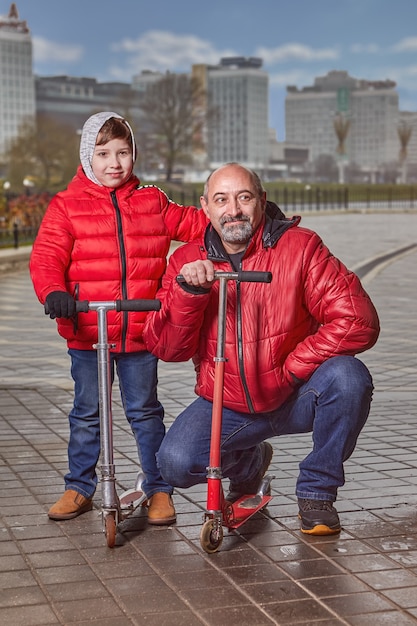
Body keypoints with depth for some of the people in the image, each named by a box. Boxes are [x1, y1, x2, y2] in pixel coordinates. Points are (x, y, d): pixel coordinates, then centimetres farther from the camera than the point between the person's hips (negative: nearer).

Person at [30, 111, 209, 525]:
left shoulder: (152, 202, 8)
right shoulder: (66, 206, 0)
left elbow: (192, 224, 14)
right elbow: (46, 258, -8)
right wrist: (53, 292, -28)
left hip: (140, 332, 1)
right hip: (86, 331, -1)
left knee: (145, 412, 9)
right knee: (86, 413, 12)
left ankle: (159, 489, 19)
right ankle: (79, 487, 27)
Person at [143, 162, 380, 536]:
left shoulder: (299, 246, -10)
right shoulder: (187, 262, -2)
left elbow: (358, 321, -18)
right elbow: (167, 349, -9)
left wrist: (292, 369, -18)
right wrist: (187, 290, -25)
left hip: (294, 399, -1)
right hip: (225, 407, 2)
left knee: (347, 377, -31)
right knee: (176, 463, -22)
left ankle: (317, 490, -5)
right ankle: (249, 463, 16)